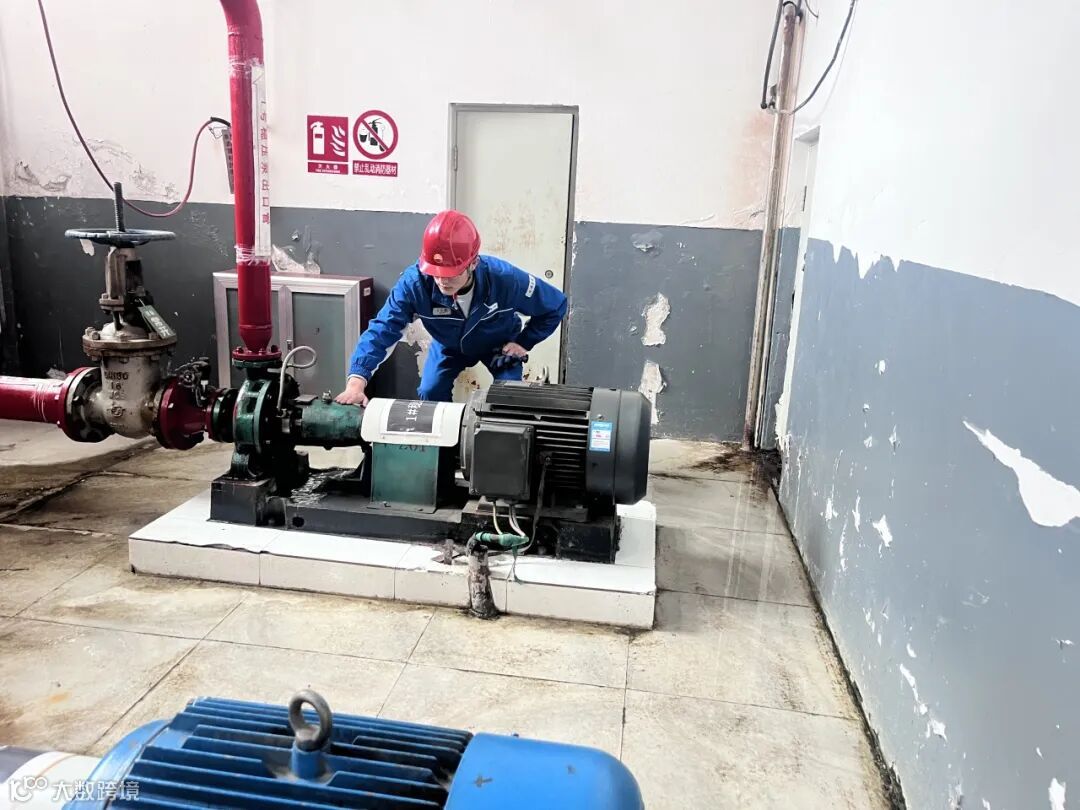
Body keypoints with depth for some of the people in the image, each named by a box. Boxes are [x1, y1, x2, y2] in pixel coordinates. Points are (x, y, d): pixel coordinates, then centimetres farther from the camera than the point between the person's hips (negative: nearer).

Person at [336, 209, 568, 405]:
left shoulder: (505, 279, -40)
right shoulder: (415, 282, -39)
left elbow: (556, 305, -23)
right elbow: (383, 328, -43)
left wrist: (523, 343, -22)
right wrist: (357, 381, -57)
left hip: (499, 345, -1)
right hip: (449, 345, 1)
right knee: (429, 394, -11)